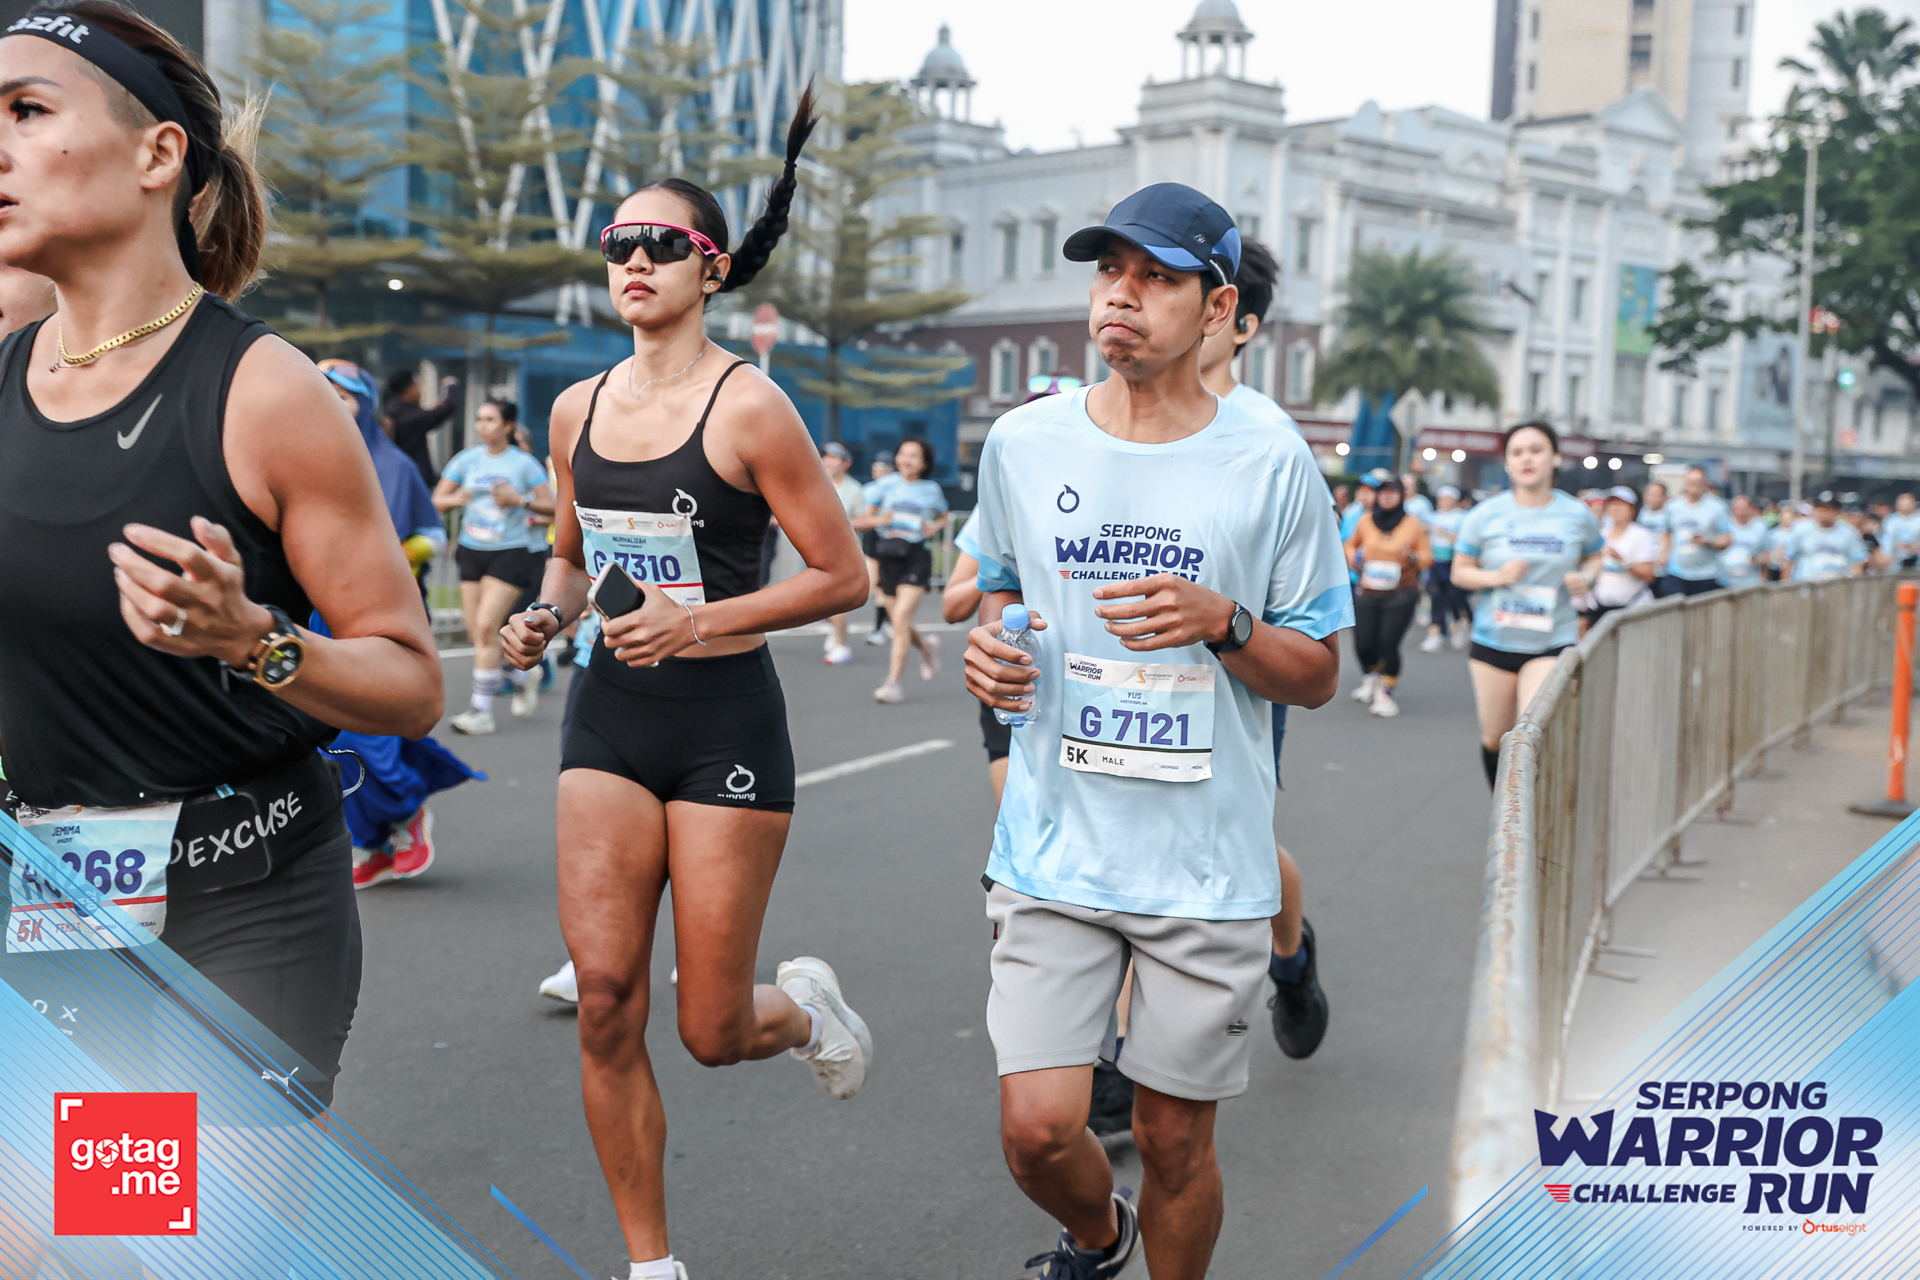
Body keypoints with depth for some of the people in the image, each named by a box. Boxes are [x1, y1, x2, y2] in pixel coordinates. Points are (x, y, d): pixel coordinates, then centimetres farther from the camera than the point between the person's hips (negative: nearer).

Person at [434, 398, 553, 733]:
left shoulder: (524, 463, -4)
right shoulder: (467, 459, 5)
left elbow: (551, 505, -2)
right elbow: (437, 500, 6)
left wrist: (519, 499, -17)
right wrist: (456, 499, -15)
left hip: (509, 554, -5)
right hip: (471, 551, 5)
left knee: (486, 626, -14)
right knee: (476, 632, 4)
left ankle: (482, 711, -8)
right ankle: (521, 677, 30)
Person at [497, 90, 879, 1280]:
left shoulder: (749, 406, -10)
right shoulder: (578, 409, 8)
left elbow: (843, 575, -9)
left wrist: (700, 619, -20)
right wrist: (548, 616, 0)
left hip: (727, 724, -5)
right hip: (610, 715, 5)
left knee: (714, 1030, 2)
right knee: (606, 1003, -2)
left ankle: (803, 1004, 40)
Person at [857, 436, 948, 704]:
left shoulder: (932, 490, 7)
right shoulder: (886, 485, 6)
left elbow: (943, 517, 24)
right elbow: (862, 520, 9)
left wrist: (935, 526, 3)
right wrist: (878, 520, -12)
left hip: (917, 556, -3)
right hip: (889, 556, 3)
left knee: (901, 617, -17)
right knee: (897, 622, 9)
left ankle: (893, 682, -14)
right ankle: (926, 645, 43)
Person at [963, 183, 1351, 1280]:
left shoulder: (1273, 465, -3)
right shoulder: (1023, 443, 3)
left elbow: (1318, 676, 2)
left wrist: (1222, 624, -17)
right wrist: (990, 644, -4)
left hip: (1210, 869, -1)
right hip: (1055, 851, 2)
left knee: (1176, 1140, 7)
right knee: (1037, 1128, -3)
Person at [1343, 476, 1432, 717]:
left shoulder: (1413, 525, 1)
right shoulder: (1366, 521, 6)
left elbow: (1427, 558, 3)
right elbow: (1350, 544, 23)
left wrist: (1412, 557, -18)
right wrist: (1353, 558, 2)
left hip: (1400, 595, -2)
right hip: (1367, 593, 2)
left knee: (1388, 644, -11)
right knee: (1363, 644, -2)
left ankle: (1385, 692, 9)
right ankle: (1370, 677, 32)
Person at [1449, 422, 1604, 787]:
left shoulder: (1577, 515, 1)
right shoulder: (1485, 515, -2)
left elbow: (1594, 556, 19)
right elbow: (1459, 572, 4)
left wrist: (1585, 577, -5)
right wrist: (1496, 577, -16)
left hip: (1552, 644, -1)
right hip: (1493, 643, 1)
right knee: (1494, 739, 10)